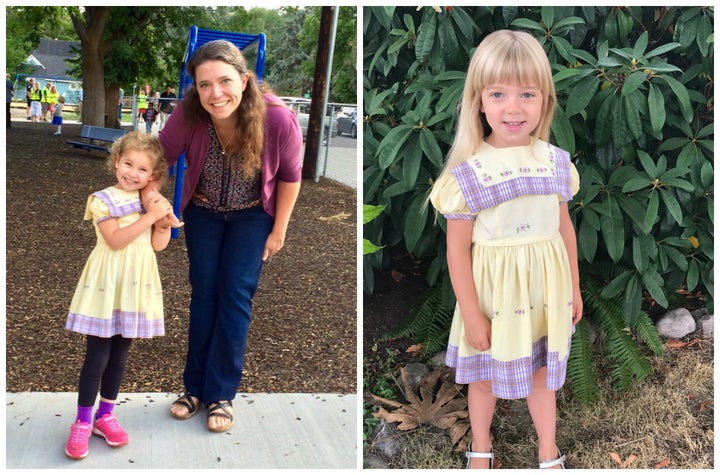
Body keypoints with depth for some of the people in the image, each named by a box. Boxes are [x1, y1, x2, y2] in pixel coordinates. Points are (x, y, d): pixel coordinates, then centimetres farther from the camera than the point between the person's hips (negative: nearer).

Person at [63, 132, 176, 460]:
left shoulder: (150, 201, 8)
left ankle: (105, 415, 24)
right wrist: (149, 217, -21)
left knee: (120, 354, 12)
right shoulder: (103, 200, -8)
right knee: (97, 355, -2)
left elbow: (158, 245, 3)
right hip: (108, 284, -5)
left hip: (136, 285, 5)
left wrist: (164, 218, -11)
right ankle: (82, 421, 10)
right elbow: (115, 240, -21)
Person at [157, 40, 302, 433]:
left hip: (252, 215, -1)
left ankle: (221, 394, 7)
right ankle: (195, 387, 16)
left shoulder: (278, 118, -33)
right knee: (203, 293, 3)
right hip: (202, 212, 1)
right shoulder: (187, 116, -30)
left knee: (236, 295, -5)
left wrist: (279, 230, -7)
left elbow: (290, 176, -15)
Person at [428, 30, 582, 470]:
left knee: (541, 372, 21)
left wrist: (574, 288, 12)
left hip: (545, 291, 3)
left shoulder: (555, 161, -6)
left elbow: (565, 227, 5)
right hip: (494, 293, -2)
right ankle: (481, 447, 45)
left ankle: (549, 453, 42)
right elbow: (458, 248, -14)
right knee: (485, 376, 19)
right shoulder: (469, 171, -18)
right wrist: (471, 313, -13)